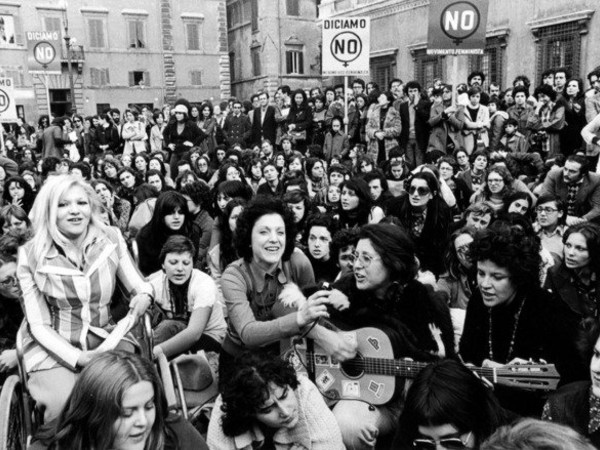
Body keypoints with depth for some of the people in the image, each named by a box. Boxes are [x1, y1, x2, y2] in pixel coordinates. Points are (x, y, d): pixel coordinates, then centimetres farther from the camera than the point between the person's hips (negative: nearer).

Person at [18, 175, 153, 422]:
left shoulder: (112, 239, -2)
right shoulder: (31, 256, -7)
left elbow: (138, 285, 7)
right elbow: (39, 325, -5)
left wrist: (145, 295, -19)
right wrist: (77, 357, -19)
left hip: (105, 339, 2)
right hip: (54, 347, -2)